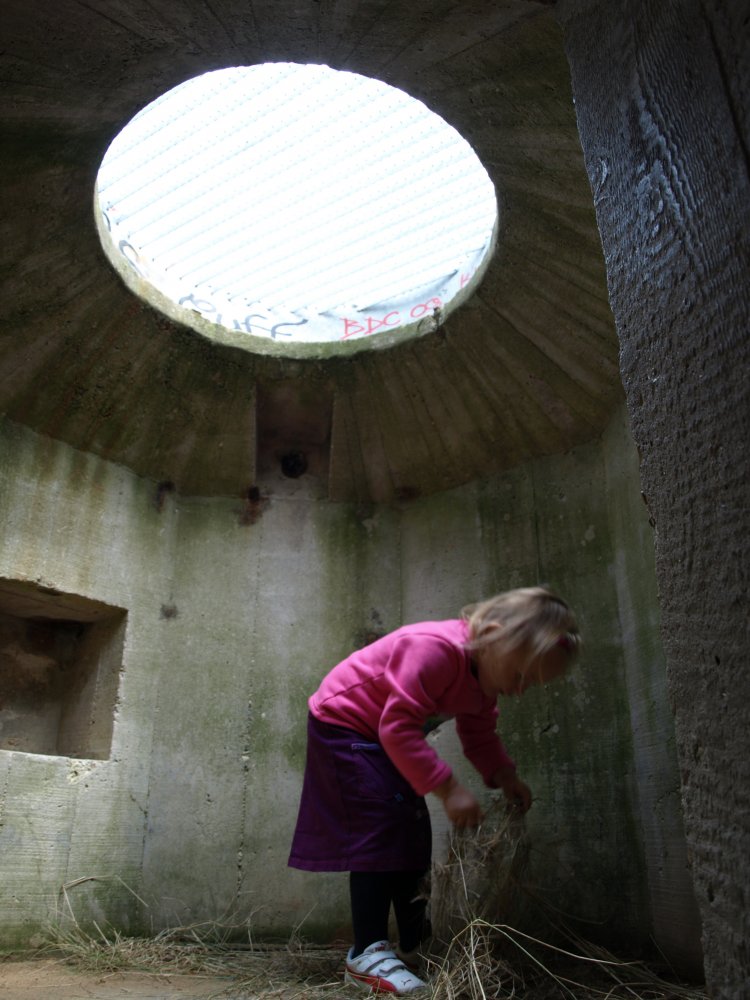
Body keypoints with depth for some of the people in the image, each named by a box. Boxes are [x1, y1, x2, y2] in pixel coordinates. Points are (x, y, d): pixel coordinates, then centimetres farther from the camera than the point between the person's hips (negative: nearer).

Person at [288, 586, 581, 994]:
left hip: (387, 739, 10)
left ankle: (415, 947, 20)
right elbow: (398, 727, -37)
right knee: (380, 828, -16)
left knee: (412, 834, 9)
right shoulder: (434, 648, -35)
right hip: (343, 725, -9)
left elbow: (480, 735, 7)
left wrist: (504, 776, -10)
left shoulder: (483, 674, -4)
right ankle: (367, 954, -6)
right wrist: (448, 788, -36)